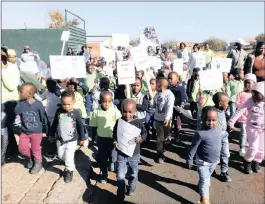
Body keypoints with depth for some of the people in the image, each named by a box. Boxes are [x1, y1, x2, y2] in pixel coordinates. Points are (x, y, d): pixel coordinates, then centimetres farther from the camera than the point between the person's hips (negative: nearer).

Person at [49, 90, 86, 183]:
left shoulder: (76, 113, -16)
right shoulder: (59, 111, -8)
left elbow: (80, 126, -5)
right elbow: (54, 124, 6)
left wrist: (82, 138, 1)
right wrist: (51, 135, 13)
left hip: (72, 140, -4)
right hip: (60, 139, 4)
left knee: (69, 158, 0)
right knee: (61, 156, 18)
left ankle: (70, 171, 27)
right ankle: (69, 164, 48)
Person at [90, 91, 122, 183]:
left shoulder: (115, 111, -14)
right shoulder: (96, 112, -9)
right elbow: (94, 126, 2)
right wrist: (94, 137, 6)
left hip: (113, 138, -1)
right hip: (101, 138, 2)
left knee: (113, 156, 7)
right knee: (102, 157, 13)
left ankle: (112, 162, 44)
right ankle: (104, 174, 33)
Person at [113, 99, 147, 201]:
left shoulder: (138, 122, -13)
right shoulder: (119, 122, -10)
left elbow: (144, 133, -1)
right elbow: (114, 134, 1)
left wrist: (140, 138, -21)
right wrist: (115, 142, -17)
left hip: (134, 154, 0)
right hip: (121, 154, 0)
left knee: (133, 173, 21)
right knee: (120, 175, 5)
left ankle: (132, 187, 49)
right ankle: (121, 192, 29)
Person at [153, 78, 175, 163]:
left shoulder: (169, 95, -16)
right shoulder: (157, 94, 5)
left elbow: (170, 107, -27)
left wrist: (167, 118, -37)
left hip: (166, 119, -4)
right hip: (158, 118, 4)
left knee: (165, 136, 15)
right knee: (159, 137, 4)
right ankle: (160, 155, 13)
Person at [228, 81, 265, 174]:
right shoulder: (250, 101, -15)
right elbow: (239, 111, -18)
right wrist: (231, 123, -23)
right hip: (252, 127, -2)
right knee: (253, 148, -10)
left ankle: (256, 162, 38)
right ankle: (247, 162, 18)